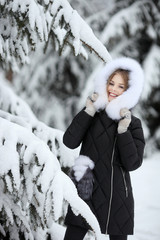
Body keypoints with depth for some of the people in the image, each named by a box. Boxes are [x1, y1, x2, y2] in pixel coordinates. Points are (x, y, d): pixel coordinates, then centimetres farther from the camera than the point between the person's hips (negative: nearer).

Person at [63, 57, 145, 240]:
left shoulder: (133, 124, 0)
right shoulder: (93, 113, 5)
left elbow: (132, 163, -10)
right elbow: (69, 142, -8)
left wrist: (123, 130, -18)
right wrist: (88, 112, -14)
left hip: (117, 197, -1)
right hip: (86, 191, 1)